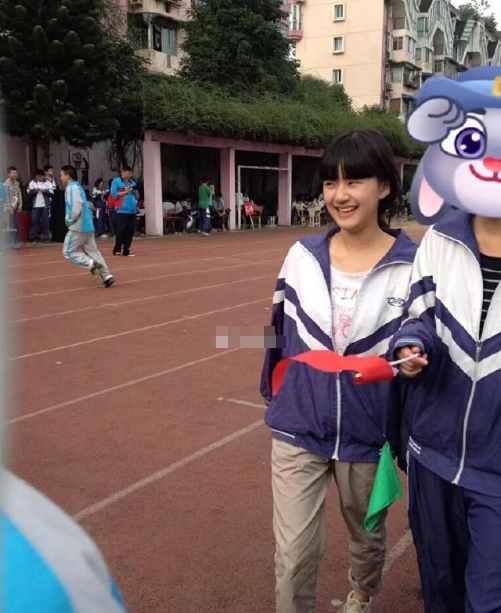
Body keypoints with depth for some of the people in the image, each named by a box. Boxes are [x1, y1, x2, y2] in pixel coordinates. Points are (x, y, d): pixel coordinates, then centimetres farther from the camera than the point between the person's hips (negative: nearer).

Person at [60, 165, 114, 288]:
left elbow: (77, 206, -24)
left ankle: (91, 264, -14)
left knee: (68, 251, -1)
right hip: (87, 226, 9)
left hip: (78, 227, -9)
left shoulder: (71, 188, -12)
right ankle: (107, 276, 2)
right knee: (92, 251, 9)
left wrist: (70, 220, -12)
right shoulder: (77, 187, 18)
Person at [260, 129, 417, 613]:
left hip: (368, 435, 0)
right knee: (293, 553, 3)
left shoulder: (411, 266, -12)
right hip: (298, 429, 1)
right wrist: (273, 392, 15)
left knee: (367, 534, 24)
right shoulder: (302, 255, -4)